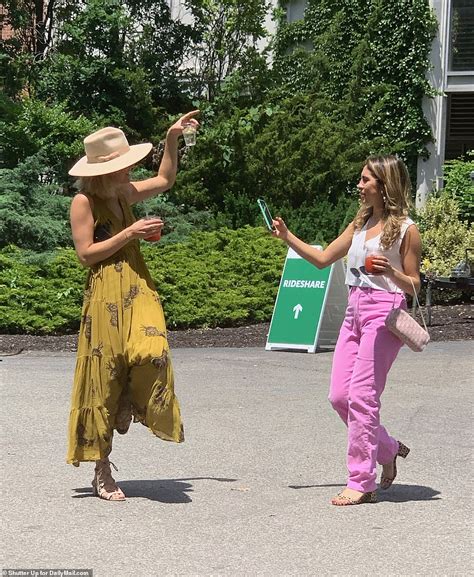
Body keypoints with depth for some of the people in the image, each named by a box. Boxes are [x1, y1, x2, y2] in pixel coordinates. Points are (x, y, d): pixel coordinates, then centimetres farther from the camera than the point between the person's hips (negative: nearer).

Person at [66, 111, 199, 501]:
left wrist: (173, 138, 20)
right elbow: (86, 253, -11)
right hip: (106, 295, -6)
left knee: (152, 353, -23)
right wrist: (130, 233, -13)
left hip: (138, 287, 6)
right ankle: (103, 473, 9)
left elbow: (165, 180, 28)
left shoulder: (125, 194, 13)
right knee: (105, 378, -1)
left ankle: (128, 406, 13)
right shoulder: (83, 202, -7)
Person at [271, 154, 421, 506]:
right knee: (339, 395, 5)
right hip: (355, 311, 8)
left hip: (383, 313, -7)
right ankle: (388, 450, 26)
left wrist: (390, 272, -22)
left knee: (361, 395, -10)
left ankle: (362, 484, -3)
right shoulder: (361, 224, 16)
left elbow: (413, 286, -3)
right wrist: (287, 237, 8)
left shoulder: (405, 229, -4)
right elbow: (323, 259, 18)